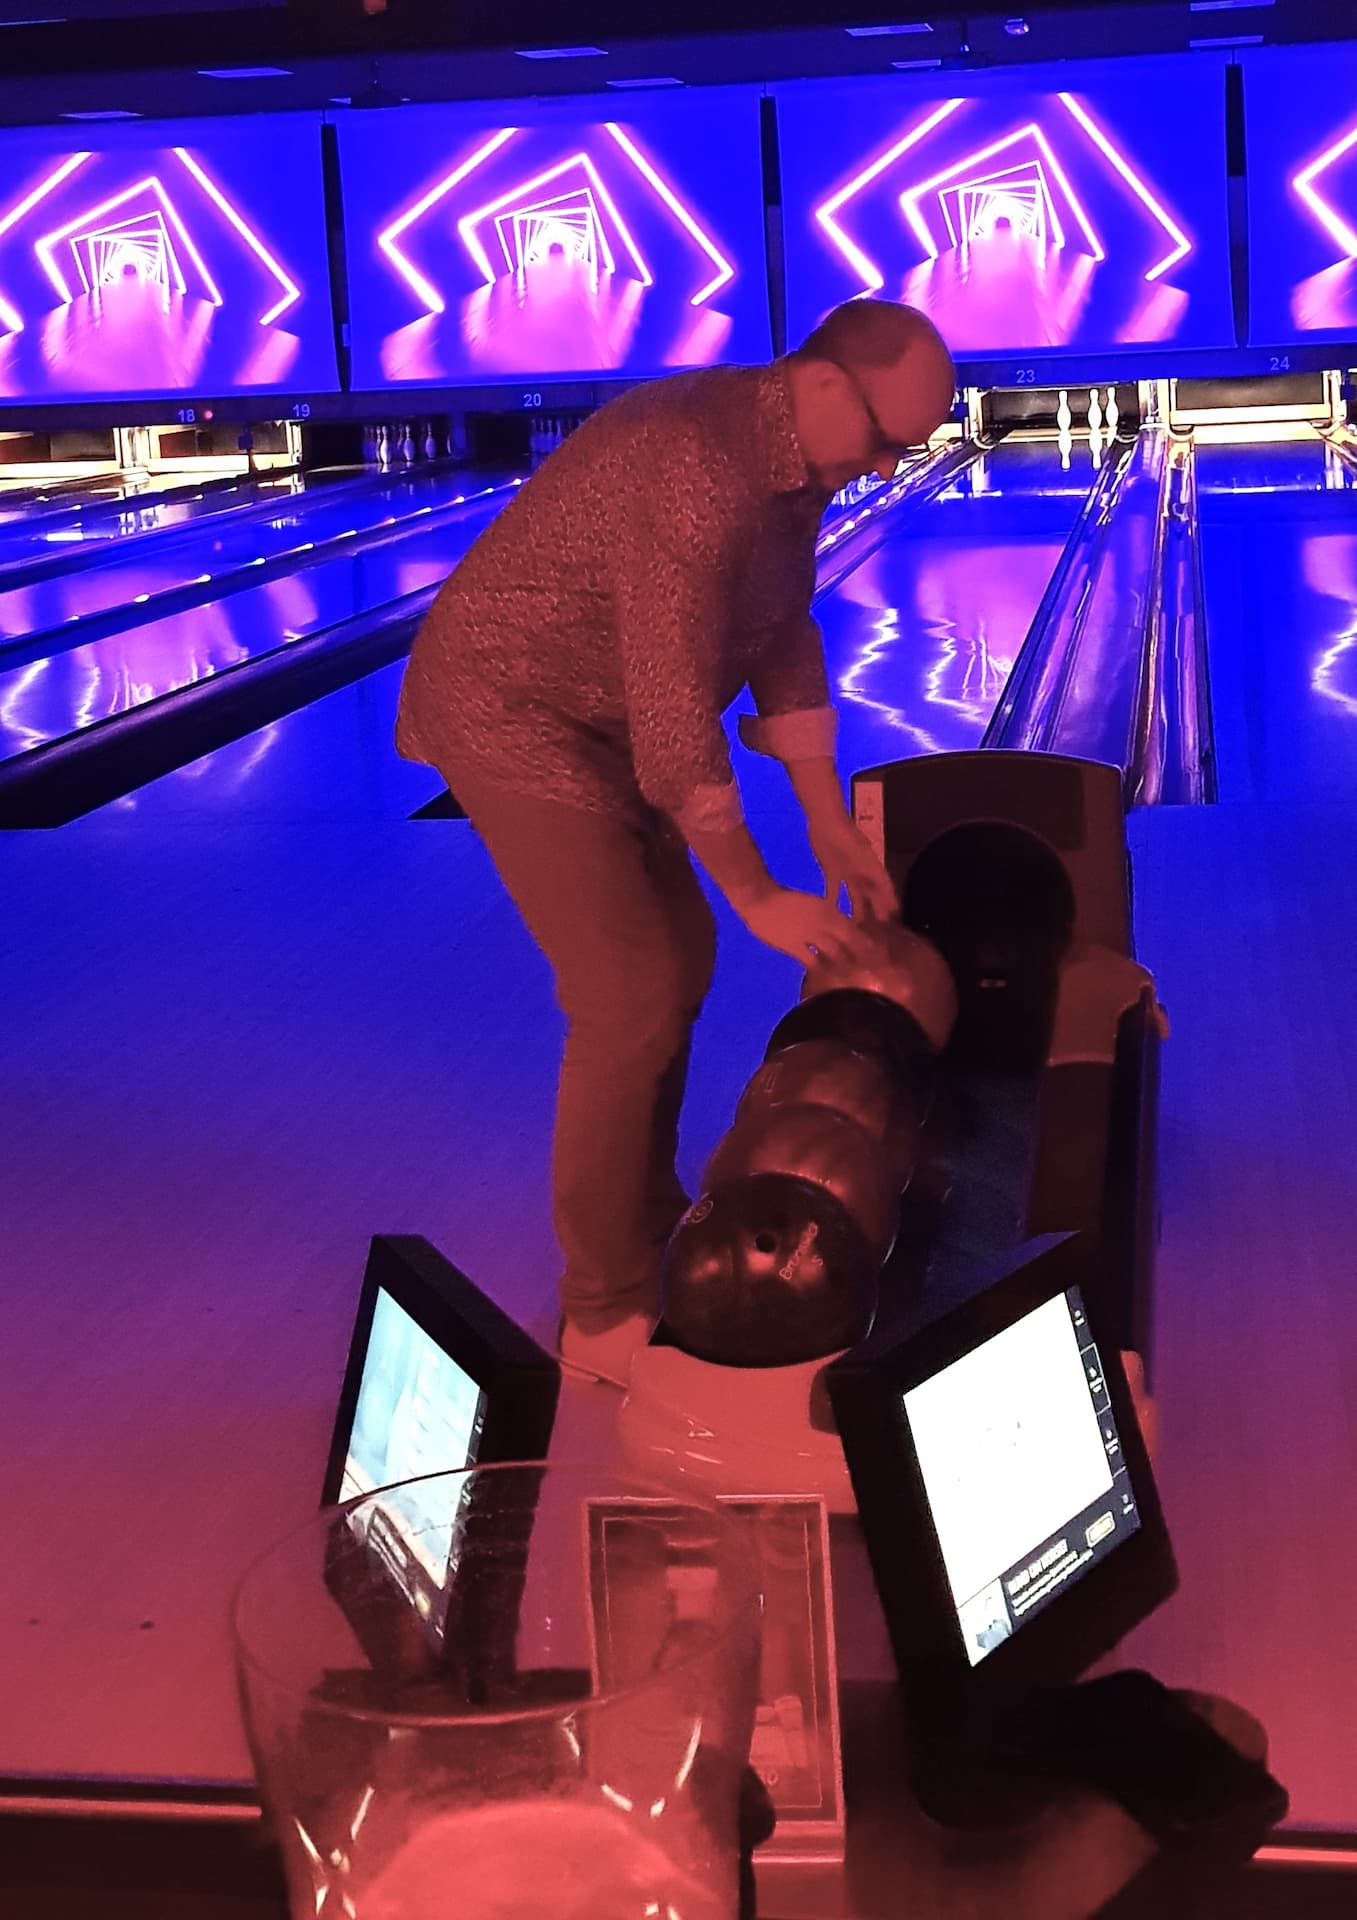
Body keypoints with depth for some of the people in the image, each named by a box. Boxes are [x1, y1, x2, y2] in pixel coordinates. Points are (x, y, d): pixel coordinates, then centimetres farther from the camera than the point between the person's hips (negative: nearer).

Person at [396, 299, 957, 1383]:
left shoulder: (795, 458, -1)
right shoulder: (700, 472, -31)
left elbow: (785, 640, 6)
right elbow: (676, 723, -30)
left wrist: (832, 829, 3)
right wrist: (759, 898, -22)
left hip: (595, 717, 10)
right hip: (512, 714, -10)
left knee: (678, 957, 16)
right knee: (633, 1000, -9)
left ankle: (646, 1227, 32)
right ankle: (606, 1315, 5)